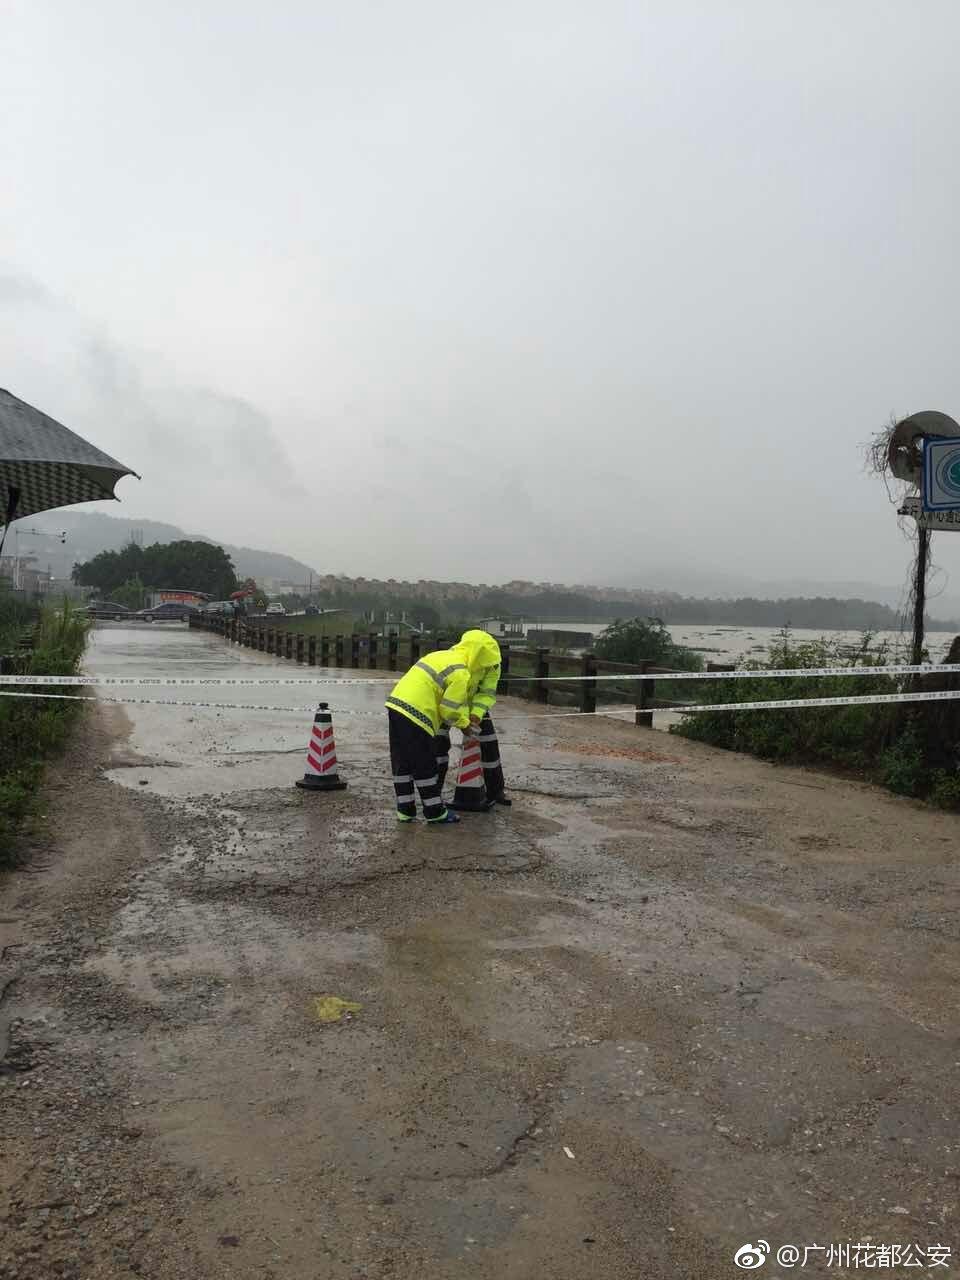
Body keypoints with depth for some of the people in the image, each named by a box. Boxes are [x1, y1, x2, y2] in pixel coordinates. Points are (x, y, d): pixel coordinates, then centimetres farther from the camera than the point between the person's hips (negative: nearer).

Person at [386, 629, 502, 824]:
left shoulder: (442, 656, 18)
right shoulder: (461, 673, -10)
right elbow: (450, 710, -9)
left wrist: (469, 717, 17)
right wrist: (465, 725, 9)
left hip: (396, 704, 9)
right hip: (415, 715, -9)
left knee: (402, 763, 15)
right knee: (425, 766, 3)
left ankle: (405, 810, 23)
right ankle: (435, 812, 14)